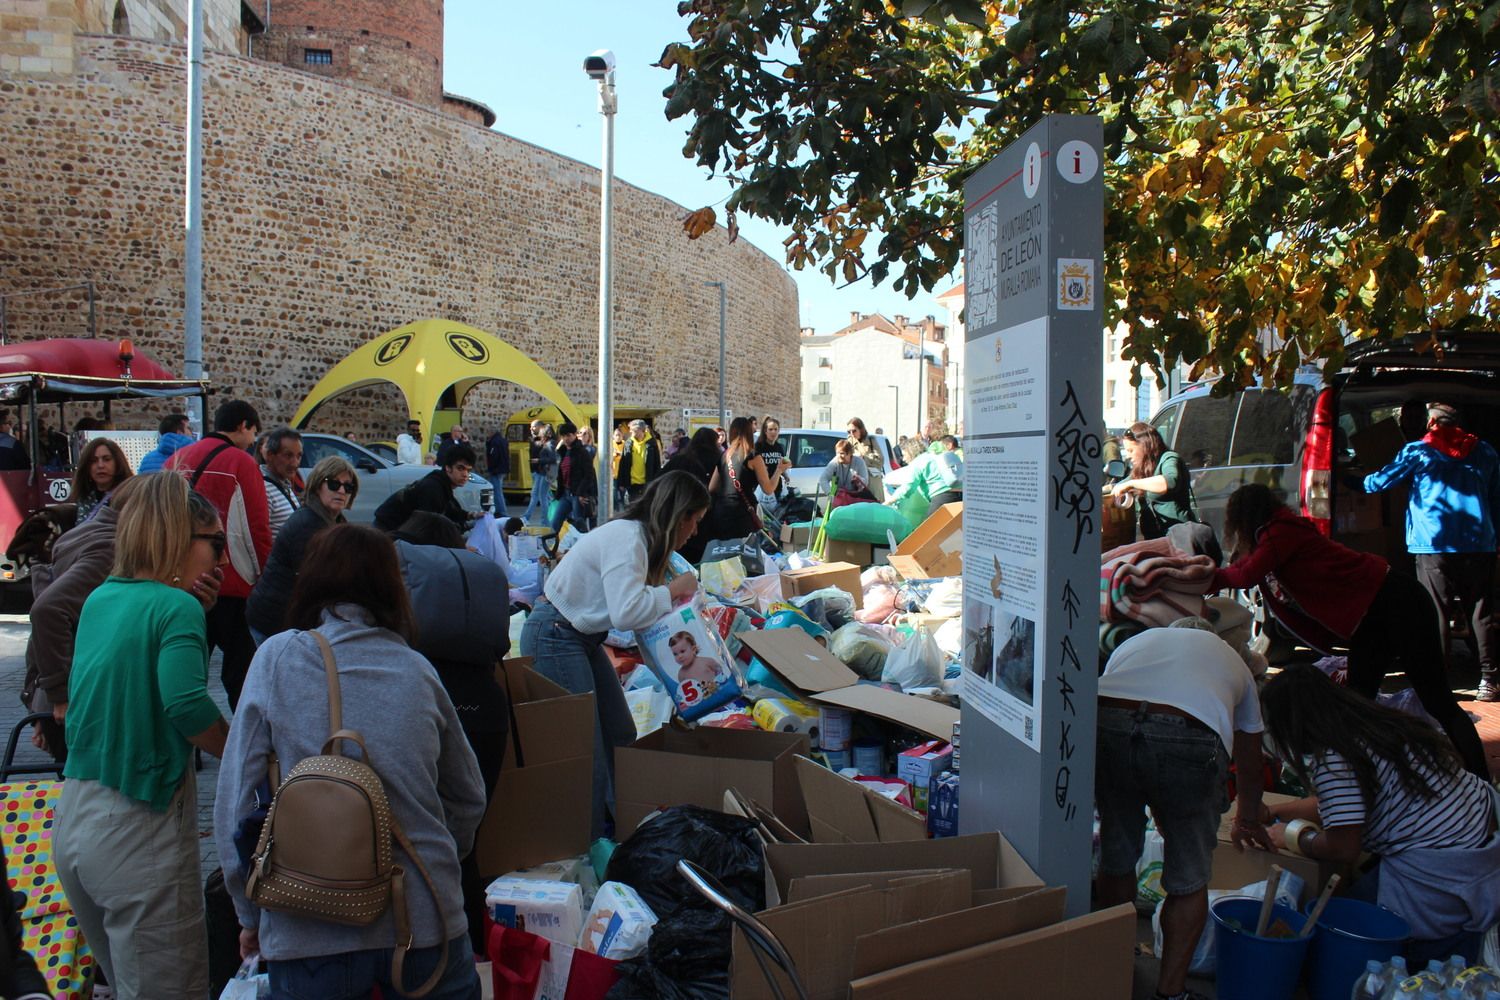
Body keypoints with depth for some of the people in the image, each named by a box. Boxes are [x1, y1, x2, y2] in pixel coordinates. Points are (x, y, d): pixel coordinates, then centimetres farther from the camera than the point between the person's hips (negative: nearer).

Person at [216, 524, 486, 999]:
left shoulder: (277, 659, -3)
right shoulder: (418, 670, 2)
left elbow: (236, 800, -2)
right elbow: (468, 800, 11)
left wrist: (251, 914, 9)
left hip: (308, 936, -1)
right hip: (426, 924, 1)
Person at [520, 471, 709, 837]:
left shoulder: (642, 537, 6)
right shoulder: (627, 538, -24)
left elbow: (630, 607, 8)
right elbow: (626, 611, -33)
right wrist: (673, 590, -20)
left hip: (584, 637, 11)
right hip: (554, 638, -11)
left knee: (620, 737, 13)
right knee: (588, 752, -6)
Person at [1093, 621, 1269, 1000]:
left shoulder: (1136, 641, 38)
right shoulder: (1231, 659, 35)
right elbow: (1249, 762, 44)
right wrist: (1247, 821, 63)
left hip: (1106, 725, 2)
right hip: (1191, 740, -2)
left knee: (1116, 855, 23)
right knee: (1188, 880, 17)